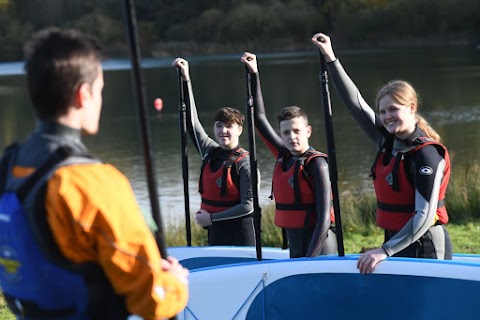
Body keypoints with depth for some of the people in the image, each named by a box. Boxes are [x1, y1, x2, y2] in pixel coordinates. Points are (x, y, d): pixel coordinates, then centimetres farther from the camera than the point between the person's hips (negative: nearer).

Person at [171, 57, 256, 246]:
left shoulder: (245, 162, -12)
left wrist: (211, 217, -14)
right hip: (215, 232, 6)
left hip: (240, 233, -6)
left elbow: (248, 206, -15)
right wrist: (186, 79, 10)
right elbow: (192, 120, 13)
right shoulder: (209, 152, 6)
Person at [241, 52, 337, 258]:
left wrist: (310, 259, -22)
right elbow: (259, 118, 18)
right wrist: (254, 74, 18)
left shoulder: (316, 164, -12)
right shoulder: (284, 156, 8)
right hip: (295, 247, 7)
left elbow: (324, 216, -16)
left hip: (318, 248, -7)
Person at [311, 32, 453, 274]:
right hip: (396, 242, 7)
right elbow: (356, 104, 11)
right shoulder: (388, 142, 6)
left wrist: (385, 251, -26)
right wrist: (331, 59, 10)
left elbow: (424, 215, -21)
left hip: (424, 248, -7)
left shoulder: (427, 154, -16)